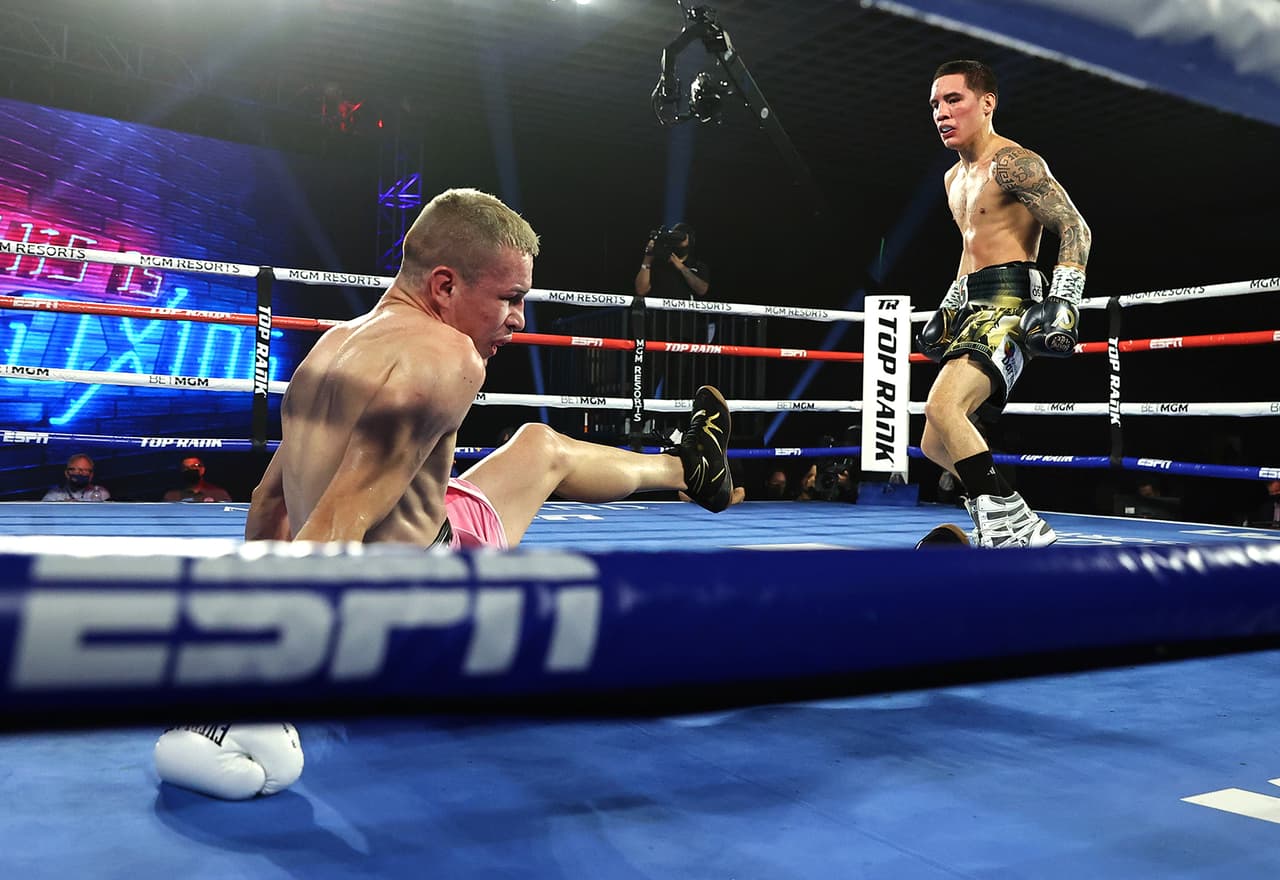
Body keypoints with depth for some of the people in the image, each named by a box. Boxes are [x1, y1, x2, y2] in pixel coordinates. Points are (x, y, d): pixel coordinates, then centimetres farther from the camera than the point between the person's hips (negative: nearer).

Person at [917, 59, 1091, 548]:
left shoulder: (1011, 163, -9)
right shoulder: (954, 178, 20)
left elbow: (1075, 228, -14)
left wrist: (1063, 301, -24)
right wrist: (948, 308, 27)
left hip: (1009, 304, -10)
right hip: (975, 307, 10)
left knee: (941, 407, -31)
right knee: (936, 445, 11)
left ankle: (1011, 526, -25)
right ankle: (1005, 522, 20)